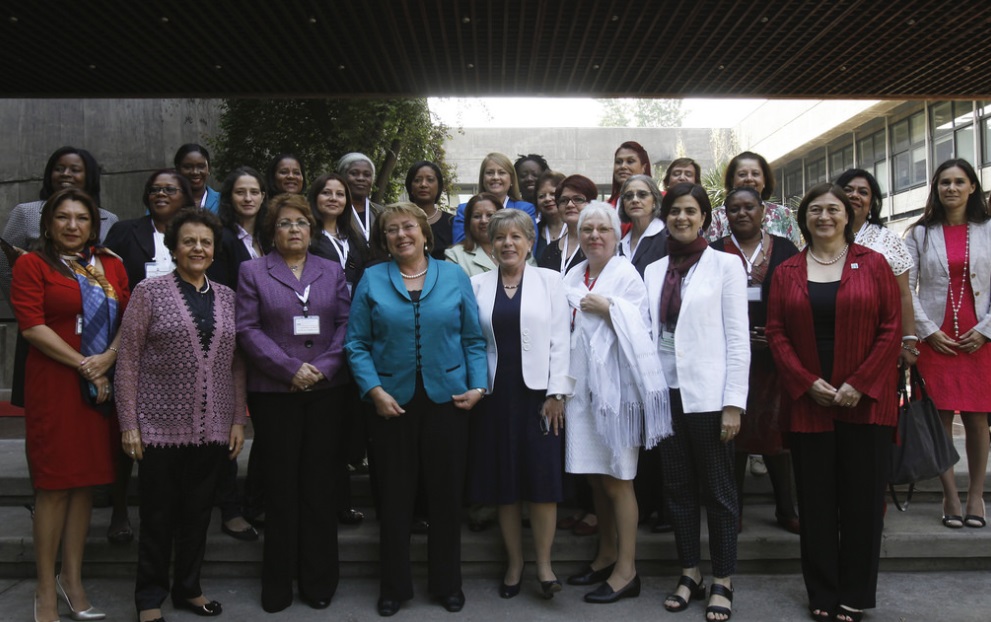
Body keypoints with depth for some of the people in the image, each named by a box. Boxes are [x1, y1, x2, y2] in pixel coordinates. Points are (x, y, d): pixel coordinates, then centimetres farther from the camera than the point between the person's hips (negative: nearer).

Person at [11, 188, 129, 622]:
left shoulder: (111, 267, 14)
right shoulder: (32, 265, 1)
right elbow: (31, 326, -9)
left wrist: (107, 359, -10)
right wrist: (84, 366, -13)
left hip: (102, 385, 4)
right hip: (54, 386, -4)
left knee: (85, 482, 9)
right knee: (54, 484, 0)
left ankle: (72, 580, 22)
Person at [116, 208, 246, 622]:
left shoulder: (226, 297, 8)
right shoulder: (149, 291, -3)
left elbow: (236, 364, 10)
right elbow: (128, 359, -4)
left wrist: (238, 420, 6)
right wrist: (129, 424, -8)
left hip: (213, 428, 3)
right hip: (161, 425, -3)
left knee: (198, 513, 13)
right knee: (158, 516, 8)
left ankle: (188, 588, 30)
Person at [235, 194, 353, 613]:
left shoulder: (332, 271, 11)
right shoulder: (253, 272, 5)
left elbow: (345, 323, 4)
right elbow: (248, 329, -4)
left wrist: (324, 366, -11)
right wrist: (291, 369, -12)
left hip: (327, 390, 1)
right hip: (274, 392, -1)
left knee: (320, 484, 5)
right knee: (281, 486, 5)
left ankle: (319, 580, 17)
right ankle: (278, 584, 18)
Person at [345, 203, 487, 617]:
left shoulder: (454, 276, 4)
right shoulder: (372, 279, 3)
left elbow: (474, 338, 4)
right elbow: (357, 343, 0)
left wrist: (478, 385, -6)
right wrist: (375, 390, -11)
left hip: (446, 400, 0)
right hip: (392, 402, 0)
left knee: (446, 494, 9)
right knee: (394, 496, 9)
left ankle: (447, 583, 28)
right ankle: (394, 586, 26)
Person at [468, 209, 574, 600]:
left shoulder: (549, 281, 4)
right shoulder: (477, 285, 8)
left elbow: (560, 340, -1)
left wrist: (556, 393, -7)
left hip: (538, 393, -1)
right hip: (495, 393, 2)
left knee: (542, 480, -2)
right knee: (503, 483, 7)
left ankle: (544, 563, 14)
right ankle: (514, 563, 22)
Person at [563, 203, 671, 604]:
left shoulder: (626, 275, -5)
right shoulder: (573, 278, 13)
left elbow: (639, 329, -12)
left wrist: (608, 308, -18)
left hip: (614, 385, -6)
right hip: (582, 385, 6)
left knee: (616, 479, -1)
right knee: (595, 476, 14)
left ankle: (626, 571, 9)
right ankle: (607, 555, 28)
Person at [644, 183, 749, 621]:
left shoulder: (725, 265, -1)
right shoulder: (654, 271, 10)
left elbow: (738, 340, -5)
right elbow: (648, 334, 10)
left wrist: (733, 404, -11)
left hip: (707, 395, -4)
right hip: (665, 392, 4)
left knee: (717, 490, 5)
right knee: (677, 488, 11)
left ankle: (723, 582, 18)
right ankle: (690, 575, 25)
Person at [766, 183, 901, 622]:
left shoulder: (873, 264, 3)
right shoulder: (786, 272, 8)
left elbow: (891, 329, -2)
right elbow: (776, 333, 2)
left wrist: (860, 384, -11)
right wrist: (807, 382, -10)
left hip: (866, 402, -1)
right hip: (808, 402, 1)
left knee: (863, 500, 5)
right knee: (816, 501, 7)